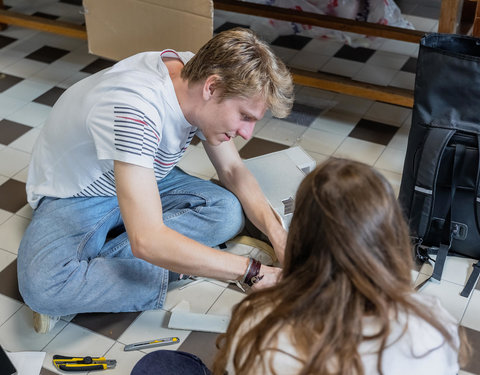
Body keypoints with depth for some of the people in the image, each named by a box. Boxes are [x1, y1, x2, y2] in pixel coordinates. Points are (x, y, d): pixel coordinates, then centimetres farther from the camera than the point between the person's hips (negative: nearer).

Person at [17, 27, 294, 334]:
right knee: (41, 285, -35)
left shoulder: (198, 73, -14)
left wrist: (278, 235, -17)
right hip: (74, 198, -7)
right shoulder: (135, 109, -39)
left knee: (228, 212, -18)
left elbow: (233, 171, -2)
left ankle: (89, 267, -15)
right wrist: (255, 273, -39)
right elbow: (147, 240, -44)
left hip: (143, 179, 7)